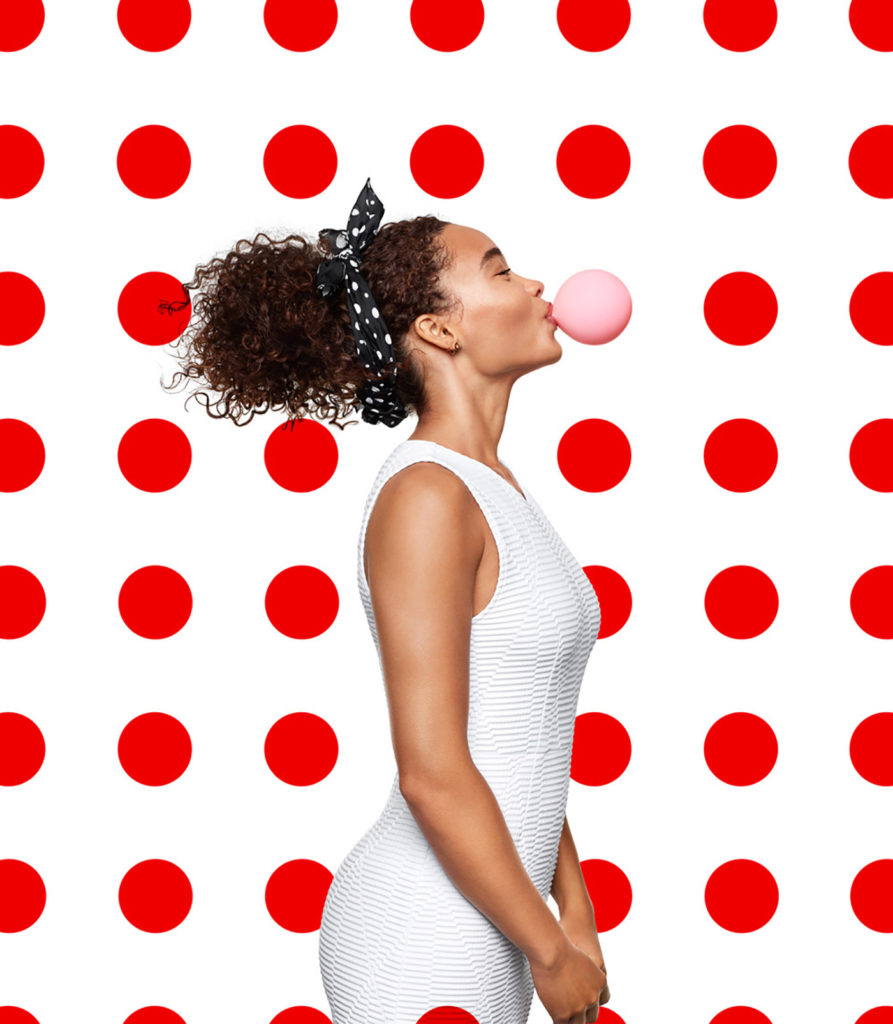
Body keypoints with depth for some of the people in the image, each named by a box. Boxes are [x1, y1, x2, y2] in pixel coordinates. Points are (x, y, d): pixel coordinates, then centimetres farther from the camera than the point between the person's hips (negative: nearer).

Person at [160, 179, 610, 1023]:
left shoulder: (491, 486, 11)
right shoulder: (426, 496, -17)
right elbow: (432, 773, -21)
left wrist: (574, 911, 12)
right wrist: (550, 952, -13)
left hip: (483, 922, 8)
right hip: (422, 937, -8)